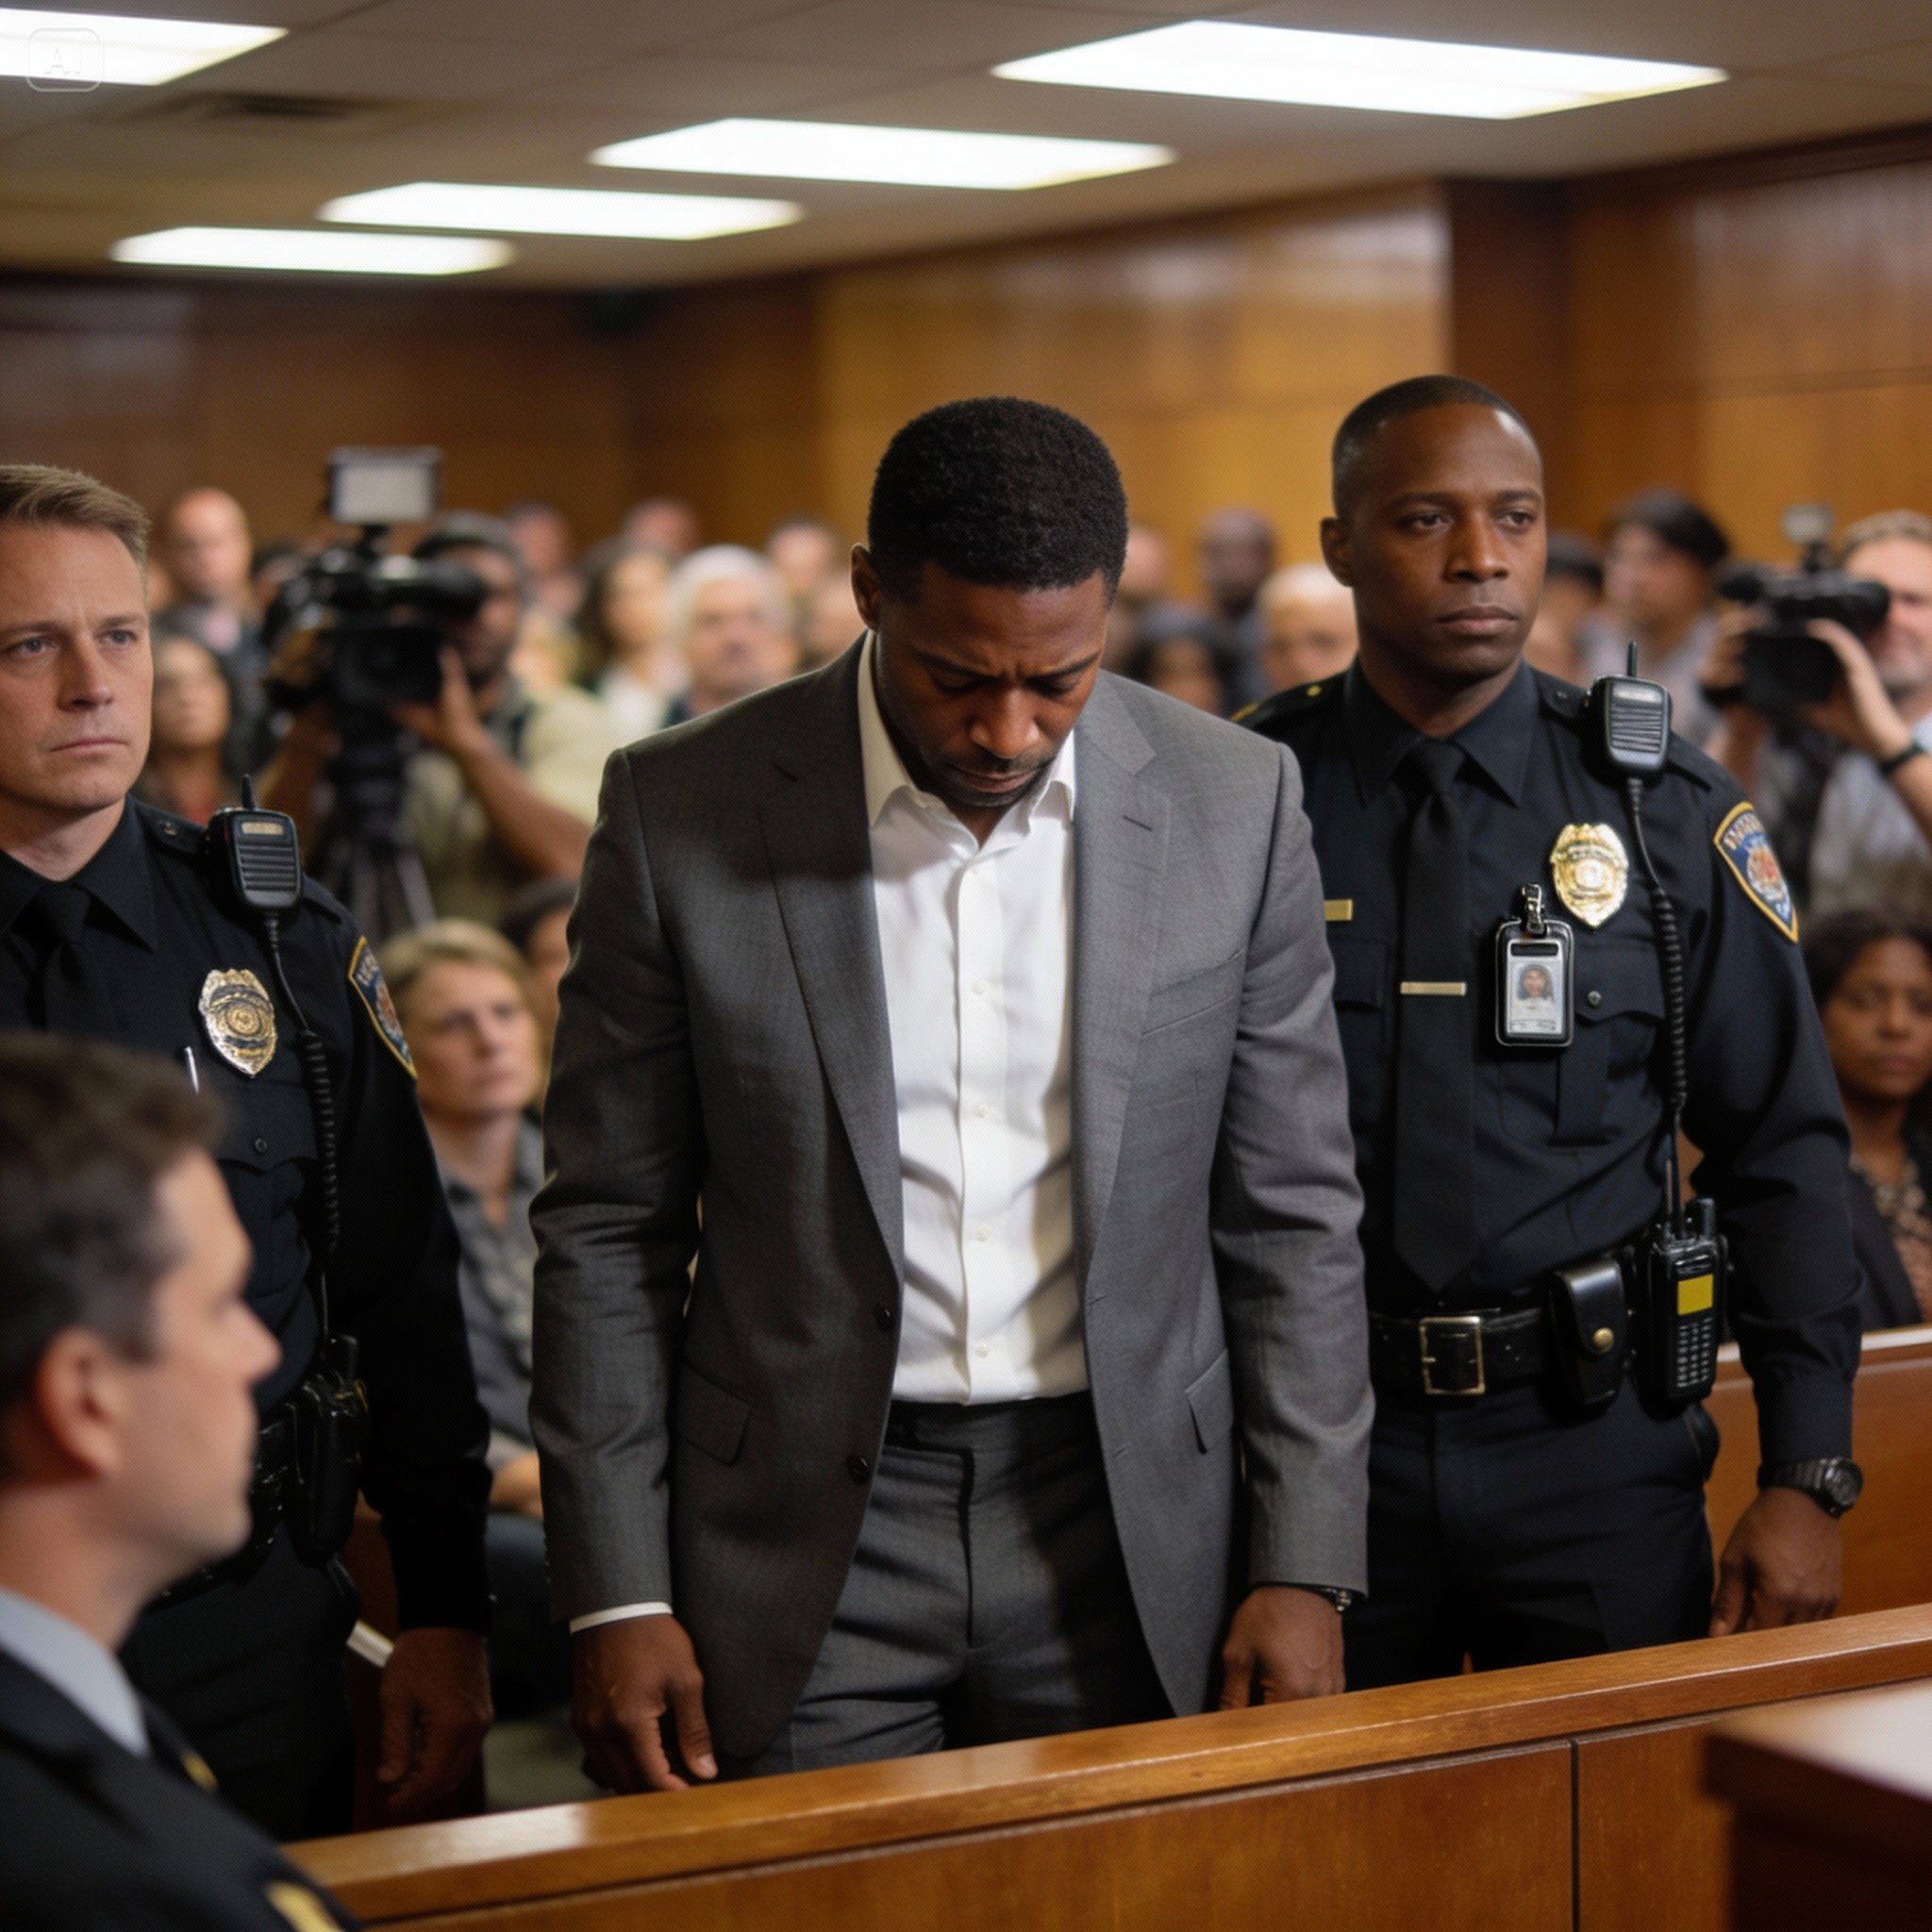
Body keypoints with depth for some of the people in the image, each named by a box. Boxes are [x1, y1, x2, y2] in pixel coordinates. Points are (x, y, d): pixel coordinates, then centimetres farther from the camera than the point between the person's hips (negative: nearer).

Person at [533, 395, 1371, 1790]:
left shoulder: (1233, 807, -3)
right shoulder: (684, 813, -7)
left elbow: (1293, 1215, 3)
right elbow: (610, 1229, -1)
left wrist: (1303, 1568, -1)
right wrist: (617, 1597, -4)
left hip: (1128, 1531, 1)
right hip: (804, 1533, -1)